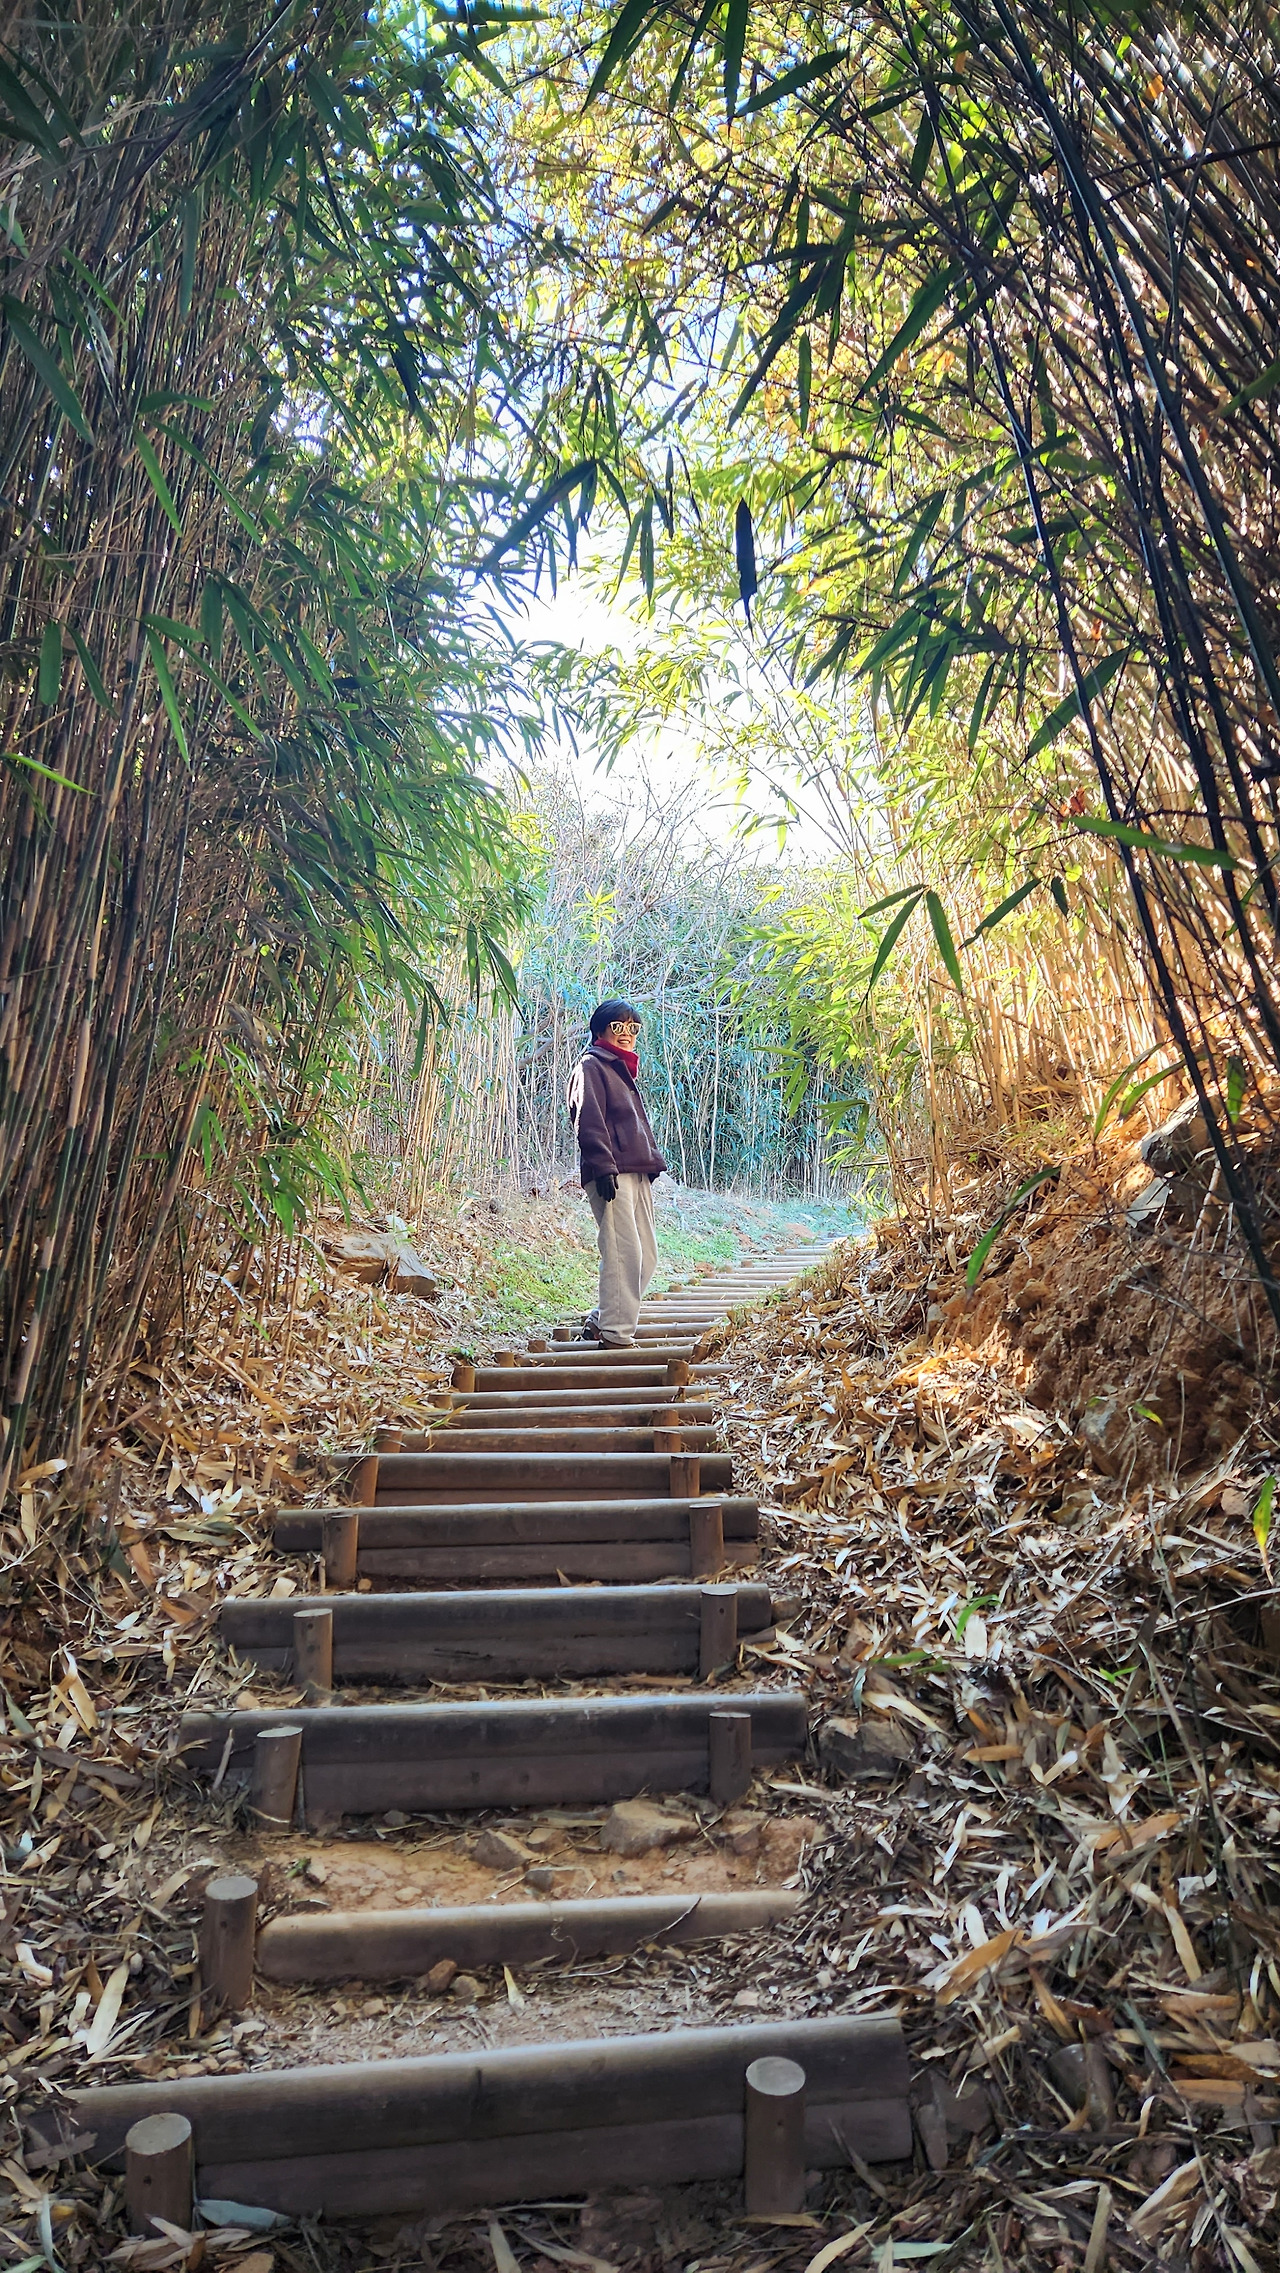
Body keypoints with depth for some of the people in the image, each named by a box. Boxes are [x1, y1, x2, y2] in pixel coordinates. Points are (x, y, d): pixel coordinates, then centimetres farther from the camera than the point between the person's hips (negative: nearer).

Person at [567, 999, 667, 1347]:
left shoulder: (623, 1069, 28)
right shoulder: (592, 1066, -1)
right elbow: (588, 1122, -13)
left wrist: (653, 1161, 22)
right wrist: (604, 1168, -21)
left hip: (638, 1174, 10)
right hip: (611, 1174, -10)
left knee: (646, 1255, 7)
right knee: (624, 1252, -15)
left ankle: (599, 1321, 16)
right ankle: (616, 1335, -10)